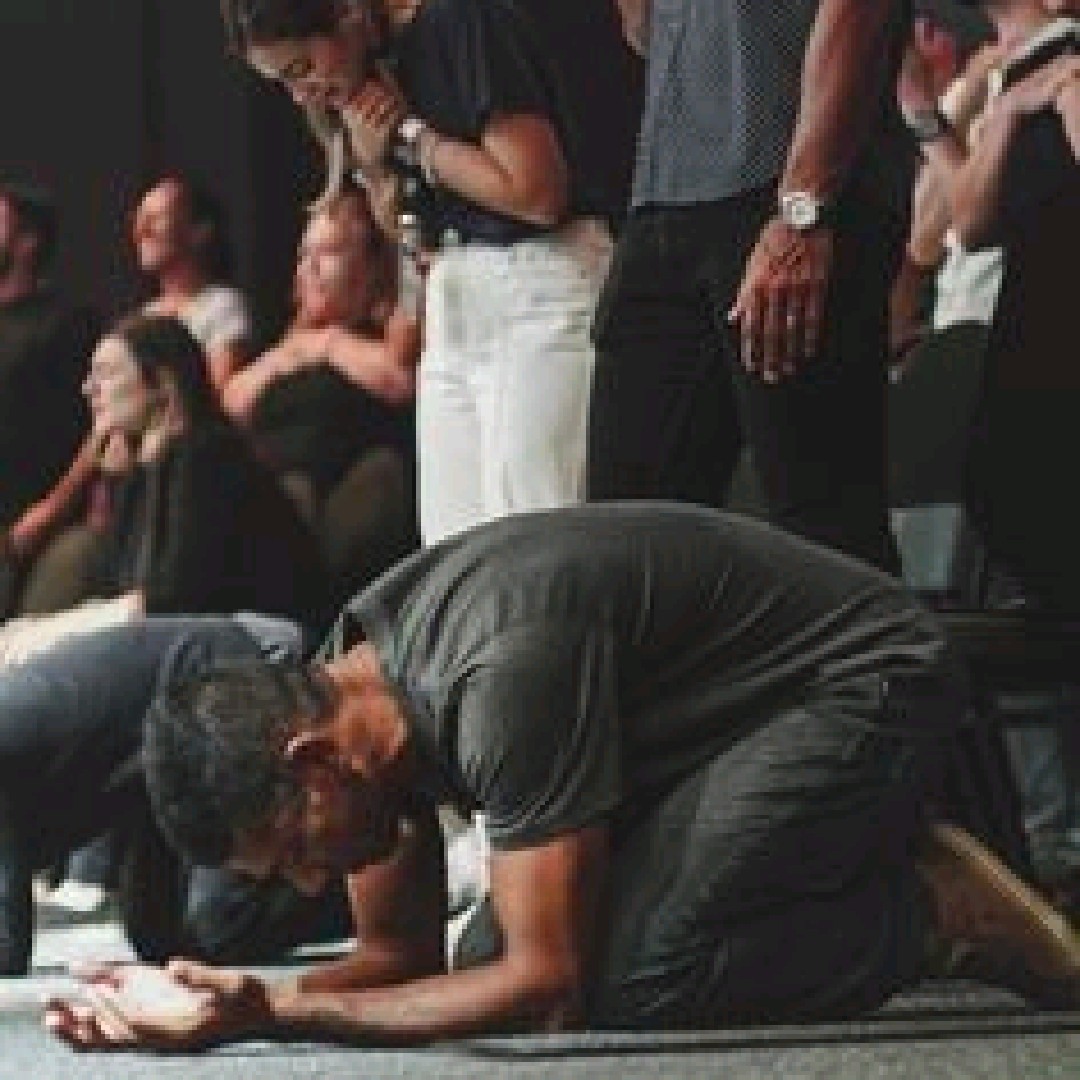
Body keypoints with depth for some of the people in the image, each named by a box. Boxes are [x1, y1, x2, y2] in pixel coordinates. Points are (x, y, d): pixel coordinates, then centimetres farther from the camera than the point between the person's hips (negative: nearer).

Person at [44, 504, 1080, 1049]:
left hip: (867, 688, -10)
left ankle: (928, 902, -8)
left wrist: (271, 1013, -34)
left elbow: (546, 990, -31)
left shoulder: (499, 673, -34)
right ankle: (869, 881, 11)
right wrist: (219, 1001, -18)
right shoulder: (346, 693, -5)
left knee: (634, 982, -27)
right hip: (728, 720, 10)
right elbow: (401, 960, 2)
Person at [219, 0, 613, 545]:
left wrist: (411, 136, -11)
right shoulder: (373, 69, 9)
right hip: (453, 304, 8)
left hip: (541, 296, -8)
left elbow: (536, 193, -20)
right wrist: (372, 163, -2)